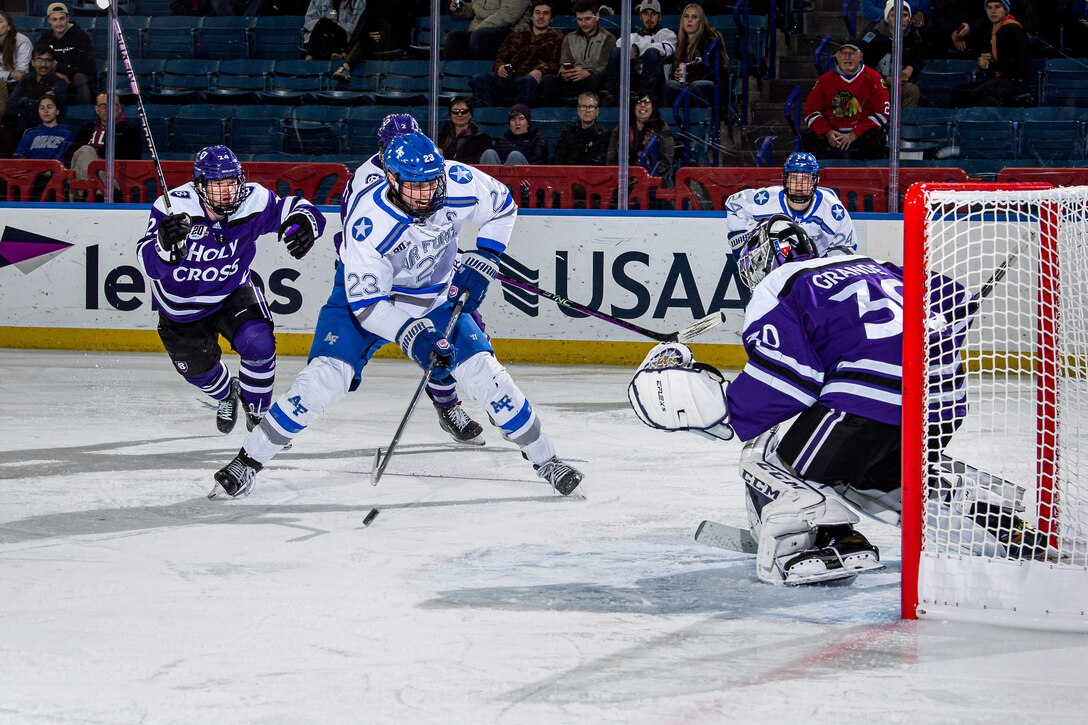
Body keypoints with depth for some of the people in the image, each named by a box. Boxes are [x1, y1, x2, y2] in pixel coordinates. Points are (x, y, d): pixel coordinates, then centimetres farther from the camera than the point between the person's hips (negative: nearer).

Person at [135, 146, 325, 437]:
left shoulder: (254, 201, -25)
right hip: (180, 303, 0)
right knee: (198, 366, 15)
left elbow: (295, 208, -13)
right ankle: (226, 394, 53)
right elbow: (150, 265, -39)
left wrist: (305, 221, -38)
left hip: (233, 292, 0)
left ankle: (257, 411, 6)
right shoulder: (173, 207, -32)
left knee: (259, 344, -23)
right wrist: (165, 244, -63)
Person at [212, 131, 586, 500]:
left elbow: (502, 206, -1)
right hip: (364, 293, -3)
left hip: (436, 299, 3)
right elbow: (365, 301, -28)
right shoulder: (367, 220, -33)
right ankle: (248, 460, -7)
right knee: (325, 376, -20)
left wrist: (482, 260, -10)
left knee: (484, 372, -9)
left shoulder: (459, 183, -24)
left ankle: (545, 459, 9)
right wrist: (409, 334, -39)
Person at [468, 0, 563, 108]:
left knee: (528, 81, -42)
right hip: (508, 78, 3)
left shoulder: (555, 38, 22)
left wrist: (540, 70, -16)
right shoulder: (515, 37, 32)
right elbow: (499, 60, 24)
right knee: (478, 79, -28)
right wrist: (500, 67, -2)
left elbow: (555, 64, 6)